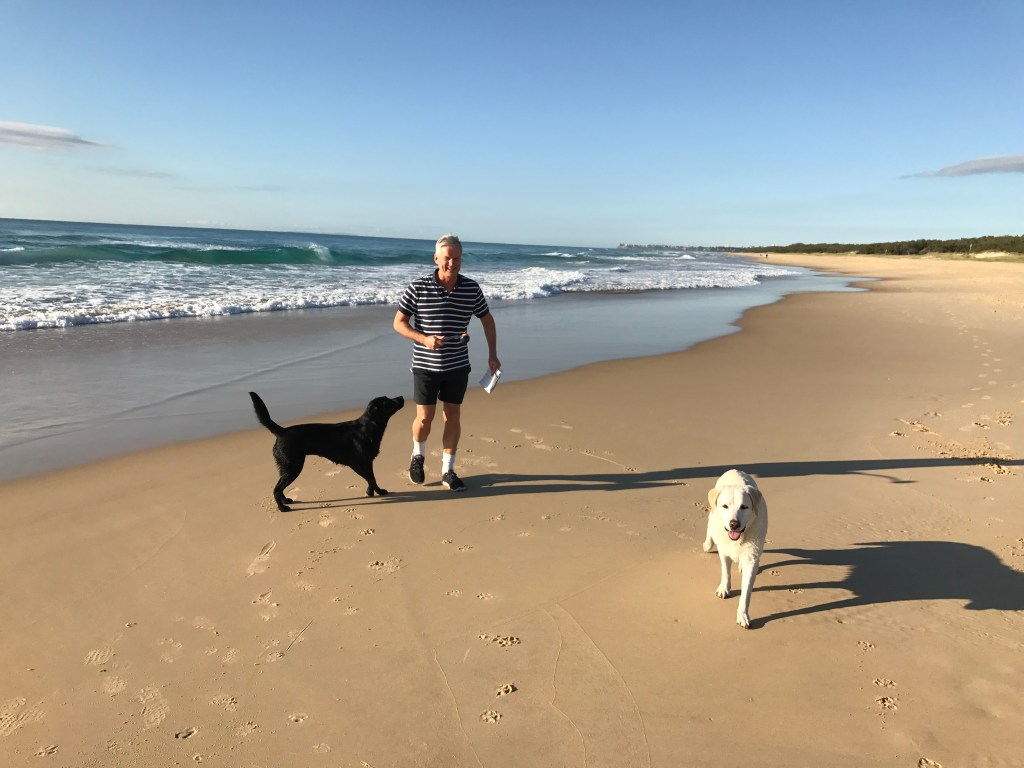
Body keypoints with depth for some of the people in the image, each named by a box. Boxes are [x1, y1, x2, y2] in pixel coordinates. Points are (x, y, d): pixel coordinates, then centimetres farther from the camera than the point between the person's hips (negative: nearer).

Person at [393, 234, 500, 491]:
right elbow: (399, 322, -6)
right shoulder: (418, 288, -11)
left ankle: (448, 470, 19)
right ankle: (418, 455, 33)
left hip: (458, 366, 2)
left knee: (453, 416, 6)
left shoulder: (472, 288, -3)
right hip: (425, 365, -2)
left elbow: (487, 320, 11)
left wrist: (492, 354, 6)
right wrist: (424, 339, -22)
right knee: (425, 417, 1)